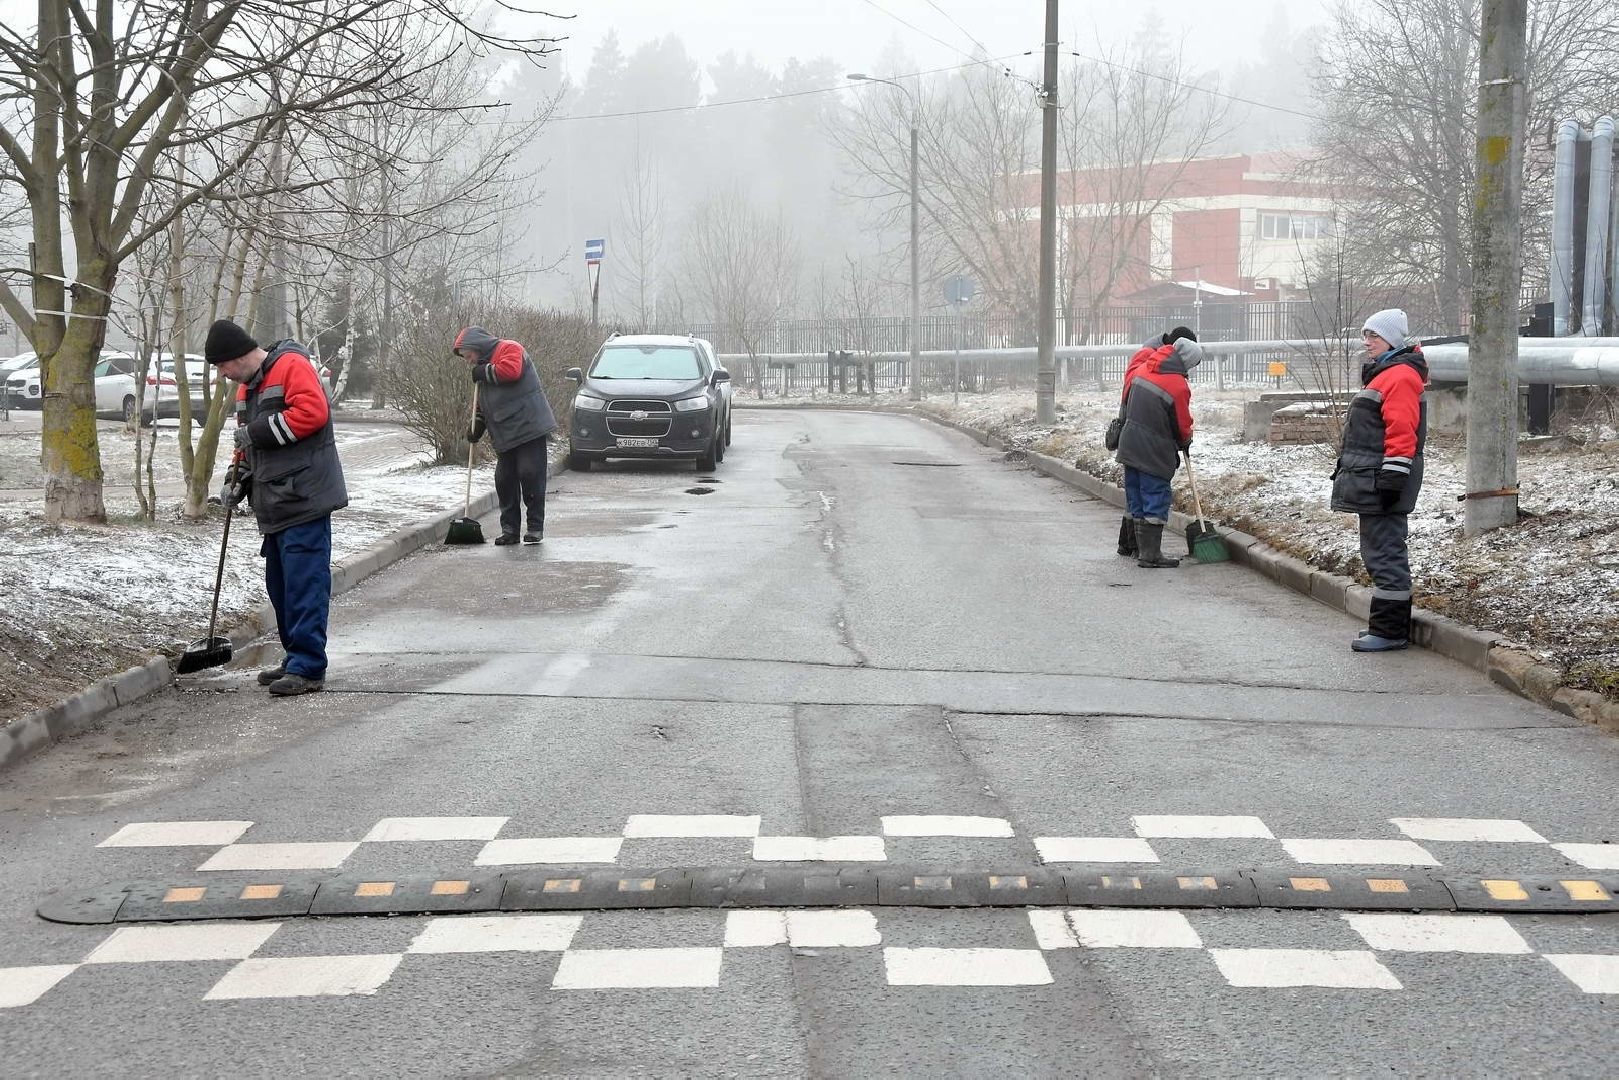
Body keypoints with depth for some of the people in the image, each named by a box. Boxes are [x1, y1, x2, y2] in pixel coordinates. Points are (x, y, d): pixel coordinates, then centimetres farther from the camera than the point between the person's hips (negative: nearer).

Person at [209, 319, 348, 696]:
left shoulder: (291, 366, -11)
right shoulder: (247, 386, 19)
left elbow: (312, 412, -24)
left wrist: (260, 431, -17)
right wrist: (239, 474, 12)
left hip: (304, 500, -10)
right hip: (275, 504, 10)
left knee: (303, 583, -11)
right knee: (280, 583, 15)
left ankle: (307, 668, -11)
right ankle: (294, 659, 24)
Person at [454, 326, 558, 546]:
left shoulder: (509, 349, -3)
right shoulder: (482, 369, 23)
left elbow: (511, 370, -25)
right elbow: (484, 406, 28)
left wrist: (484, 372, -11)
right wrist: (476, 428, 13)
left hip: (529, 428, -9)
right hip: (504, 436, 9)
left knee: (530, 475, -8)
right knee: (505, 481, 5)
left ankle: (536, 527, -1)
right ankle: (509, 528, 11)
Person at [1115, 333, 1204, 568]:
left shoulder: (1142, 369, 3)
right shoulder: (1179, 386, -17)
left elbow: (1126, 399, 17)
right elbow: (1182, 424, -6)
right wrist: (1185, 441, 14)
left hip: (1129, 445, 7)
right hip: (1154, 451, -7)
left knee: (1136, 500, 14)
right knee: (1156, 499, -1)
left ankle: (1141, 549, 22)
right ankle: (1150, 555, -2)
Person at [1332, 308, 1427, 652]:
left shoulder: (1401, 376, -13)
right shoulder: (1384, 373, 21)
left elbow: (1401, 432, -21)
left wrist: (1392, 479, -25)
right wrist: (1348, 470, 26)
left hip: (1382, 482, -11)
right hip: (1371, 482, 11)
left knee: (1384, 553, -9)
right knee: (1379, 551, 15)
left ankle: (1389, 631, -7)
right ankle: (1390, 624, 22)